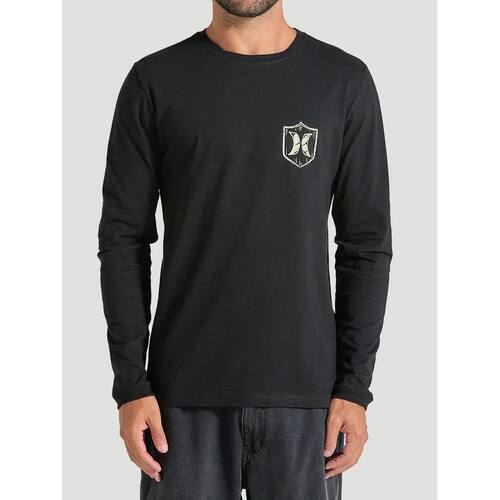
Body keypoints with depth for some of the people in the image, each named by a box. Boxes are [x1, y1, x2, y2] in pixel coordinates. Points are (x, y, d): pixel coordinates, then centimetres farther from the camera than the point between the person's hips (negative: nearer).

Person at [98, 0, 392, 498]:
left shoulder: (345, 81, 1)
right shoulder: (154, 81, 0)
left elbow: (367, 243, 1)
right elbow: (123, 240, 0)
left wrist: (355, 385, -4)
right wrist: (131, 385, -5)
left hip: (304, 392, 1)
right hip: (187, 393, 0)